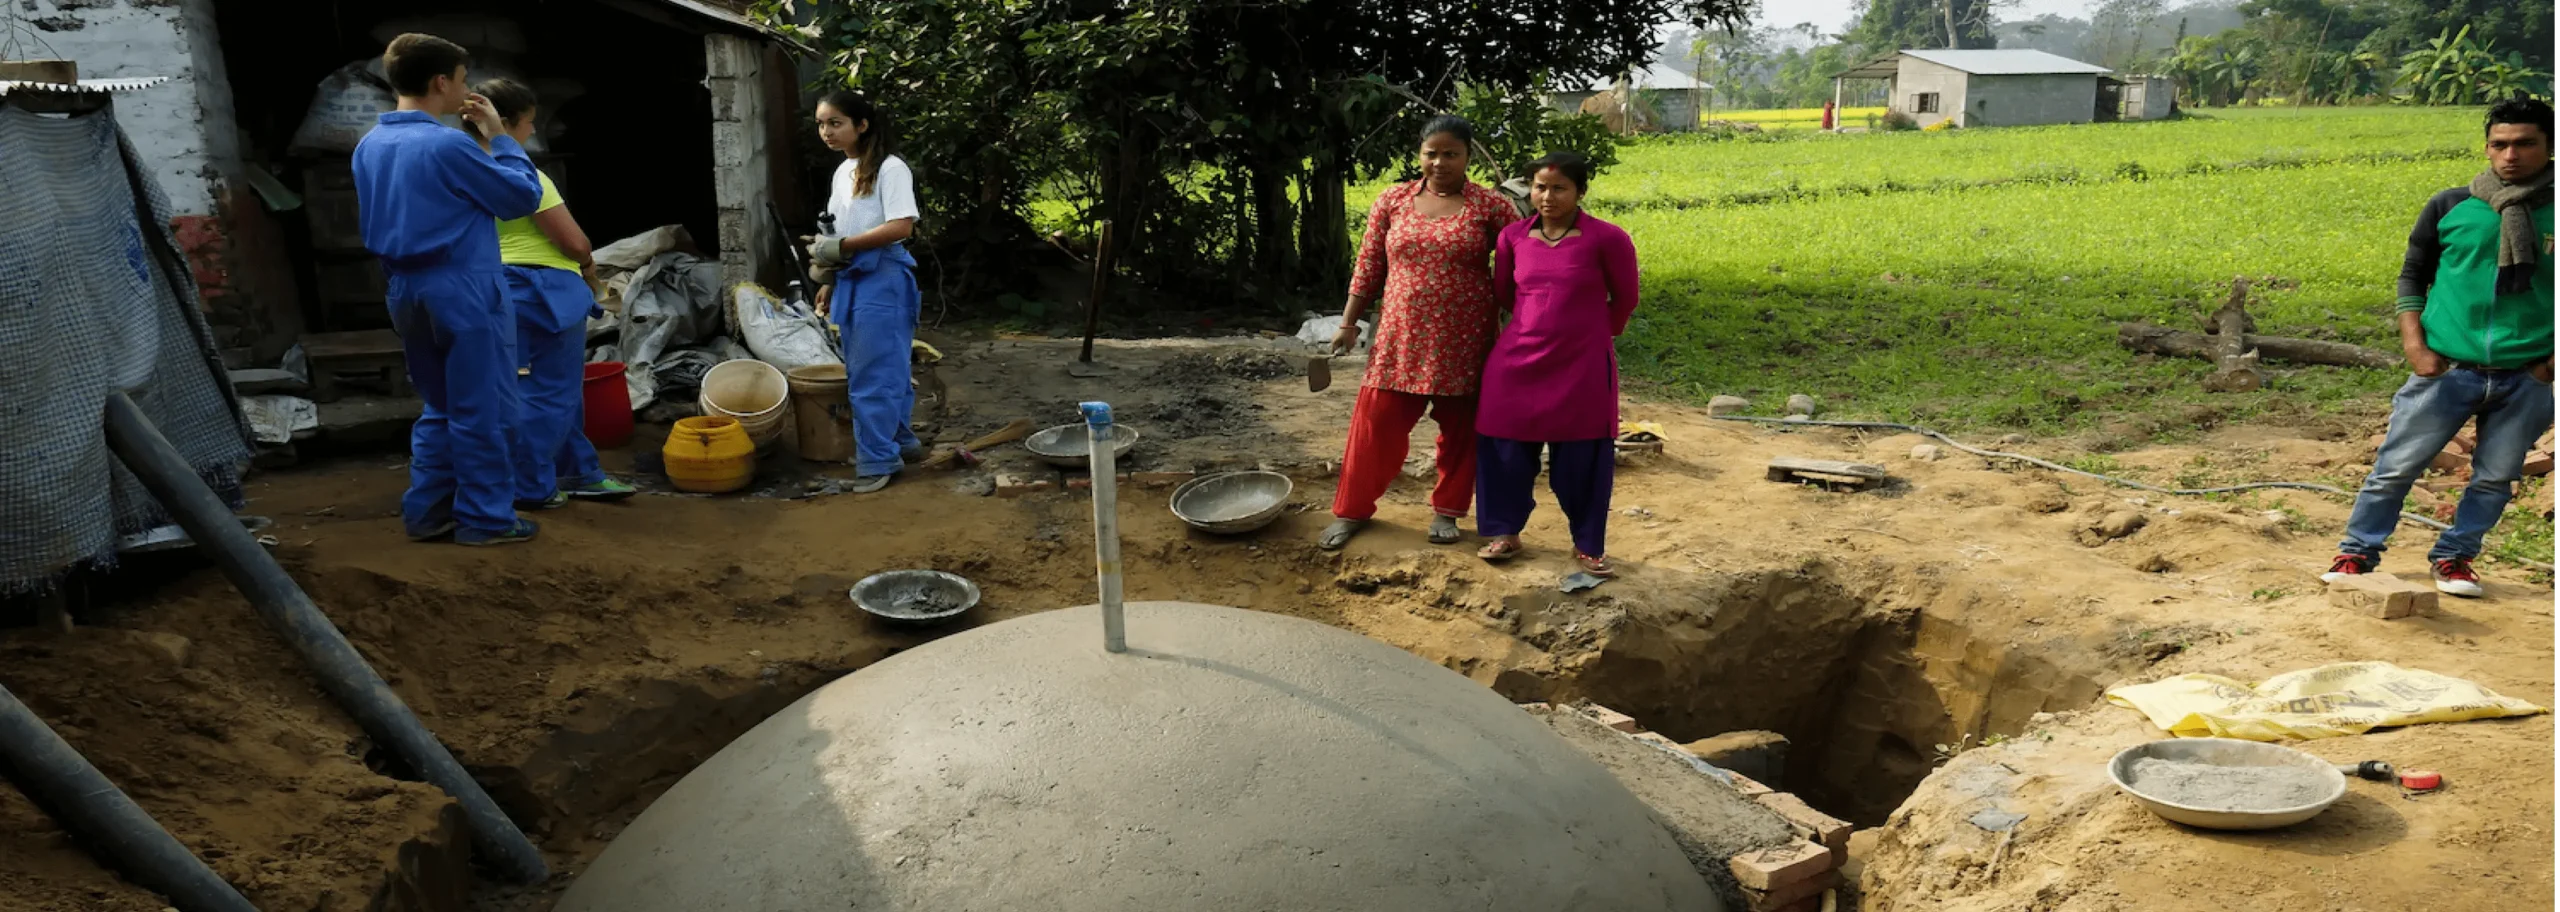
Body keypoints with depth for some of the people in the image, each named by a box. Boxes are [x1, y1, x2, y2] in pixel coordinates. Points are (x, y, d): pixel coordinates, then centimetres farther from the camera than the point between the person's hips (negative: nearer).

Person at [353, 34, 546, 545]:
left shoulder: (369, 147, 8)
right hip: (464, 289, -8)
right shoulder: (447, 145, -16)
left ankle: (427, 512, 19)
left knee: (439, 408, 17)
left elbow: (371, 225, 19)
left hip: (407, 292, 8)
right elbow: (523, 197, -8)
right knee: (480, 410, 1)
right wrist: (499, 136, 0)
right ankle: (485, 518, 5)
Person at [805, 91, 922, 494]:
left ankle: (877, 460, -1)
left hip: (882, 280, -9)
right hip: (851, 280, 9)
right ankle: (900, 441, 26)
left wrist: (842, 246, -20)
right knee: (869, 370, 13)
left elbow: (902, 227, -21)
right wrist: (830, 282, 16)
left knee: (874, 373, -7)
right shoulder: (843, 172, 13)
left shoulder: (889, 168, -11)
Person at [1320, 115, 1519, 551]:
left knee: (1461, 428, 9)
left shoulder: (1491, 206, -4)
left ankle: (1447, 510, 27)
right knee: (1376, 423, 4)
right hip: (1401, 338, 1)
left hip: (1464, 342, -1)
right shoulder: (1393, 200, 3)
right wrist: (1349, 323, 5)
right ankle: (1352, 510, 19)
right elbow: (1369, 265, 7)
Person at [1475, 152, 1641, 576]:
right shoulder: (1513, 237, 1)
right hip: (1517, 362, 3)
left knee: (1581, 458, 4)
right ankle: (1506, 532, 25)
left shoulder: (1606, 238, -9)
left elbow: (1625, 299, 5)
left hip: (1583, 366, -3)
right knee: (1507, 448, 8)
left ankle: (1588, 545, 19)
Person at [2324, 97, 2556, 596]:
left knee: (2496, 478, 9)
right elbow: (2413, 275, 8)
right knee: (2395, 467, 2)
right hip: (2447, 369, -1)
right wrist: (2414, 345, -2)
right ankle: (2358, 552, 15)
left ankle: (2453, 558, 26)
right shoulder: (2451, 207, -1)